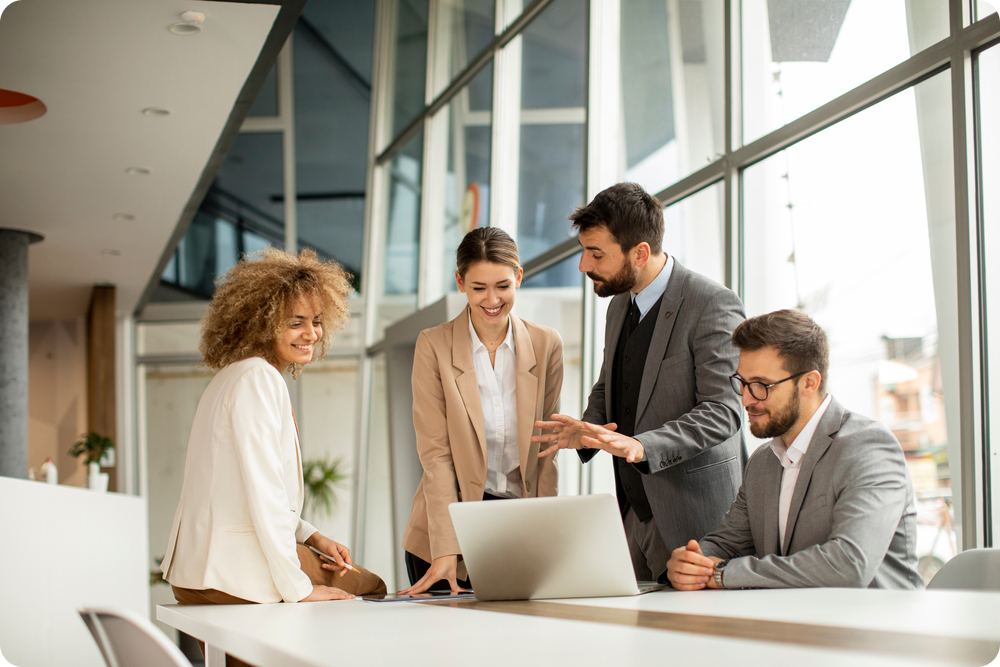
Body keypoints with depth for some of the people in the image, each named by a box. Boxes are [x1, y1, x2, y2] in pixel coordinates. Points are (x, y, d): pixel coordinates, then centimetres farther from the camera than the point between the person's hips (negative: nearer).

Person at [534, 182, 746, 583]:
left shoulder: (713, 305, -13)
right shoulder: (620, 306, 13)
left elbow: (721, 410, -19)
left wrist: (641, 446, -31)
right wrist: (587, 429, 2)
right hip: (634, 512, 7)